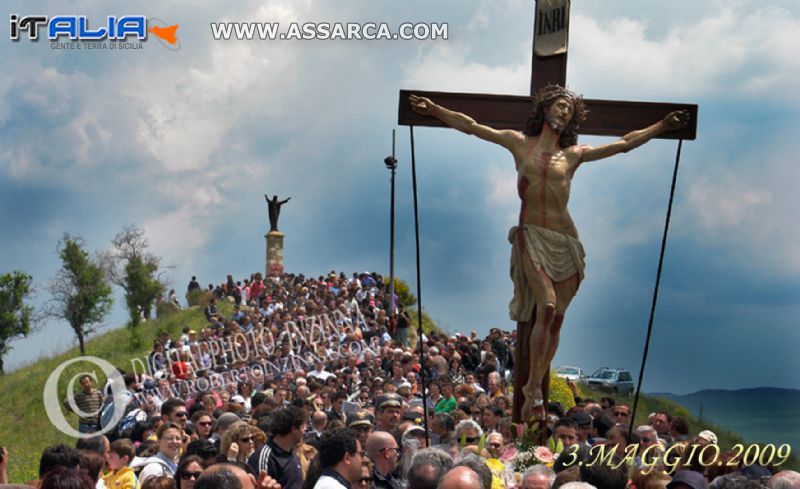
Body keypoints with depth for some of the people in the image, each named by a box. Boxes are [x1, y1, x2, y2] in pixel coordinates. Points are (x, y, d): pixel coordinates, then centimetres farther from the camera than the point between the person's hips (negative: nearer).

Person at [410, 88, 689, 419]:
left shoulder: (574, 154, 13)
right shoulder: (519, 143, 11)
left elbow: (624, 144, 19)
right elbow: (470, 126, 12)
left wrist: (661, 127, 19)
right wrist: (435, 110, 6)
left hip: (565, 242, 3)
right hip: (531, 236, -3)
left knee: (557, 318, -1)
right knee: (547, 306, -21)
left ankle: (534, 389, 9)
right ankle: (533, 389, -16)